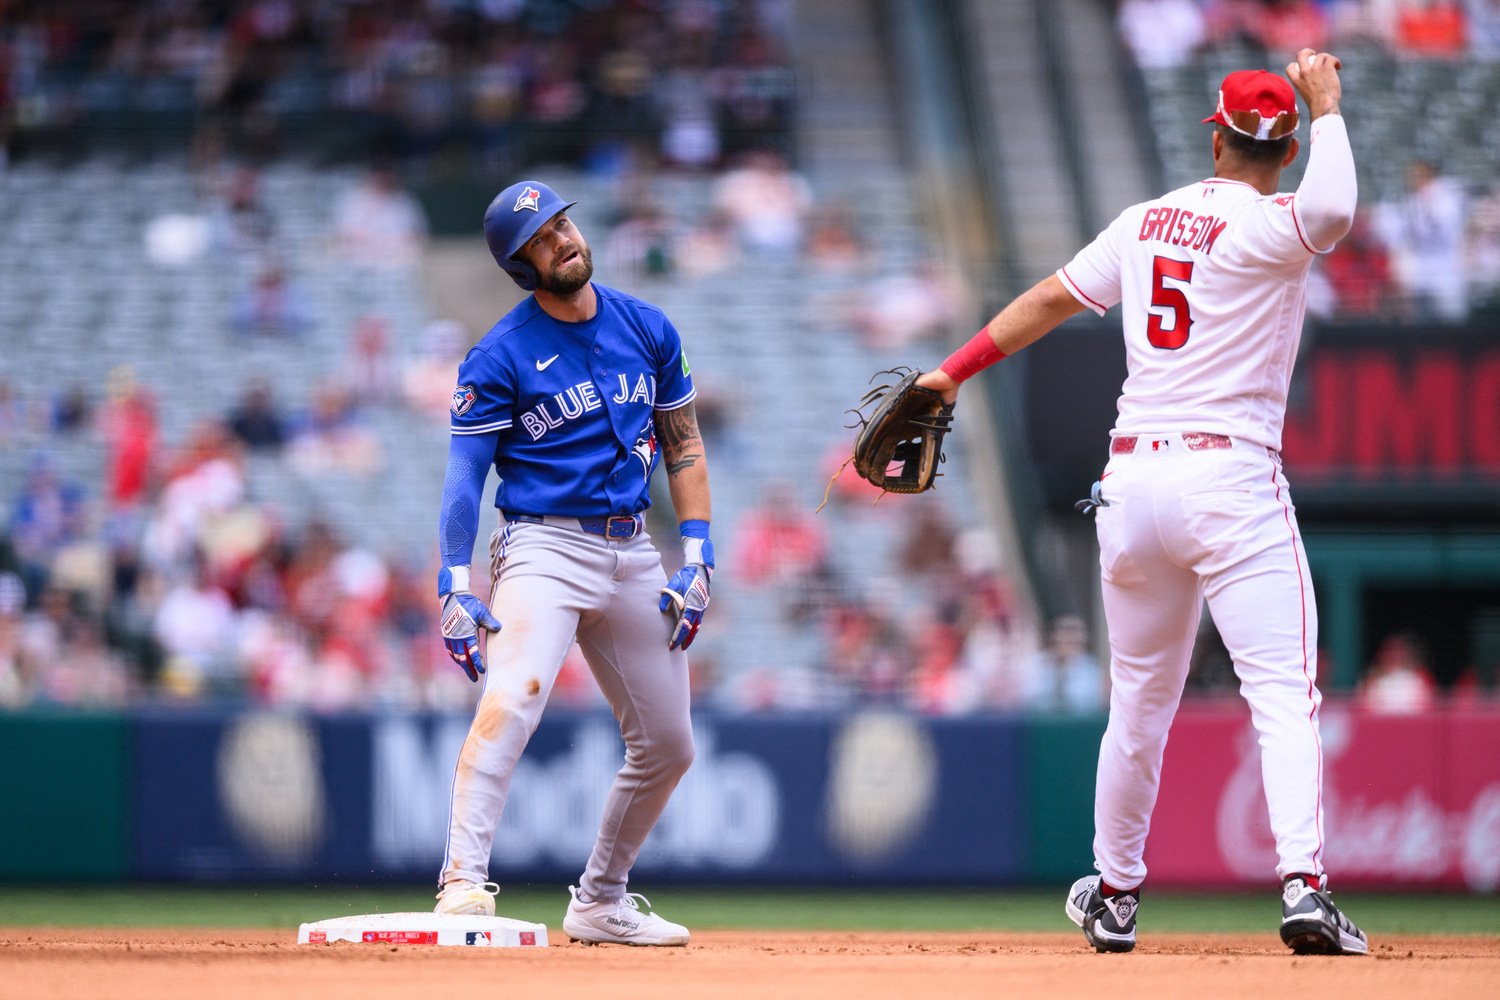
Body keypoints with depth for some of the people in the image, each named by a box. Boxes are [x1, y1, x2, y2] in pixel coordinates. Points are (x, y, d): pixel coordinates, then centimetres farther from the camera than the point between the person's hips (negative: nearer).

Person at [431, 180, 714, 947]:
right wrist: (456, 588, -17)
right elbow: (465, 474, -7)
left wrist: (697, 557, 4)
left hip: (632, 558, 6)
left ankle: (600, 902, 25)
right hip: (545, 546, -6)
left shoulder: (647, 329, 9)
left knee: (668, 745, 9)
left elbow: (683, 443, 14)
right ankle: (464, 883, -36)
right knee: (512, 697, -30)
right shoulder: (499, 357, -6)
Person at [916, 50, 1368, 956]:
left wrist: (958, 369, 30)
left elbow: (1052, 298, 20)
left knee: (1141, 702, 19)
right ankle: (1305, 888, -27)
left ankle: (1115, 894, 27)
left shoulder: (1146, 223, 13)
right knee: (1283, 693, -11)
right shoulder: (1264, 230, -9)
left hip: (1132, 478, 6)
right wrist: (1328, 110, -15)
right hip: (1232, 475, -6)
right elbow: (1331, 211, -31)